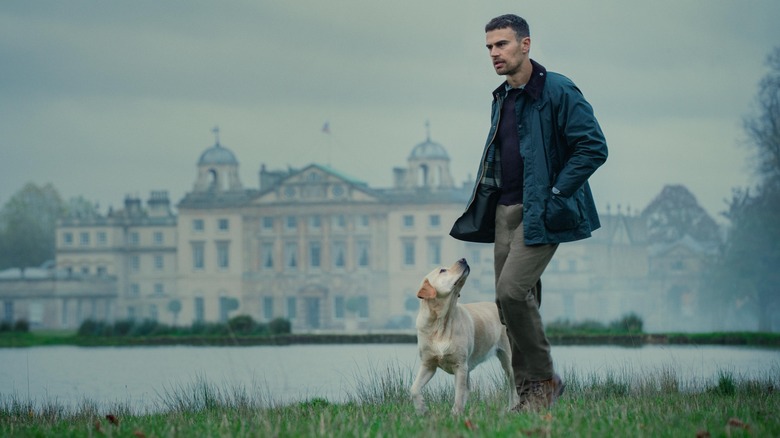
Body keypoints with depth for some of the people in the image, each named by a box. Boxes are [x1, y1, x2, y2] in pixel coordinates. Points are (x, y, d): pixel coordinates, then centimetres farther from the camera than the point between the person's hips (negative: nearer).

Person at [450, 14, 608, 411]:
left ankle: (544, 378, -5)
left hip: (541, 214, -8)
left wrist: (554, 192, -15)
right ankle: (528, 391, 12)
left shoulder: (557, 91, -11)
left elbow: (594, 147, -14)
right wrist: (487, 200, 16)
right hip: (505, 210, 8)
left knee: (512, 290, -20)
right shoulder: (501, 99, 15)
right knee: (510, 302, 5)